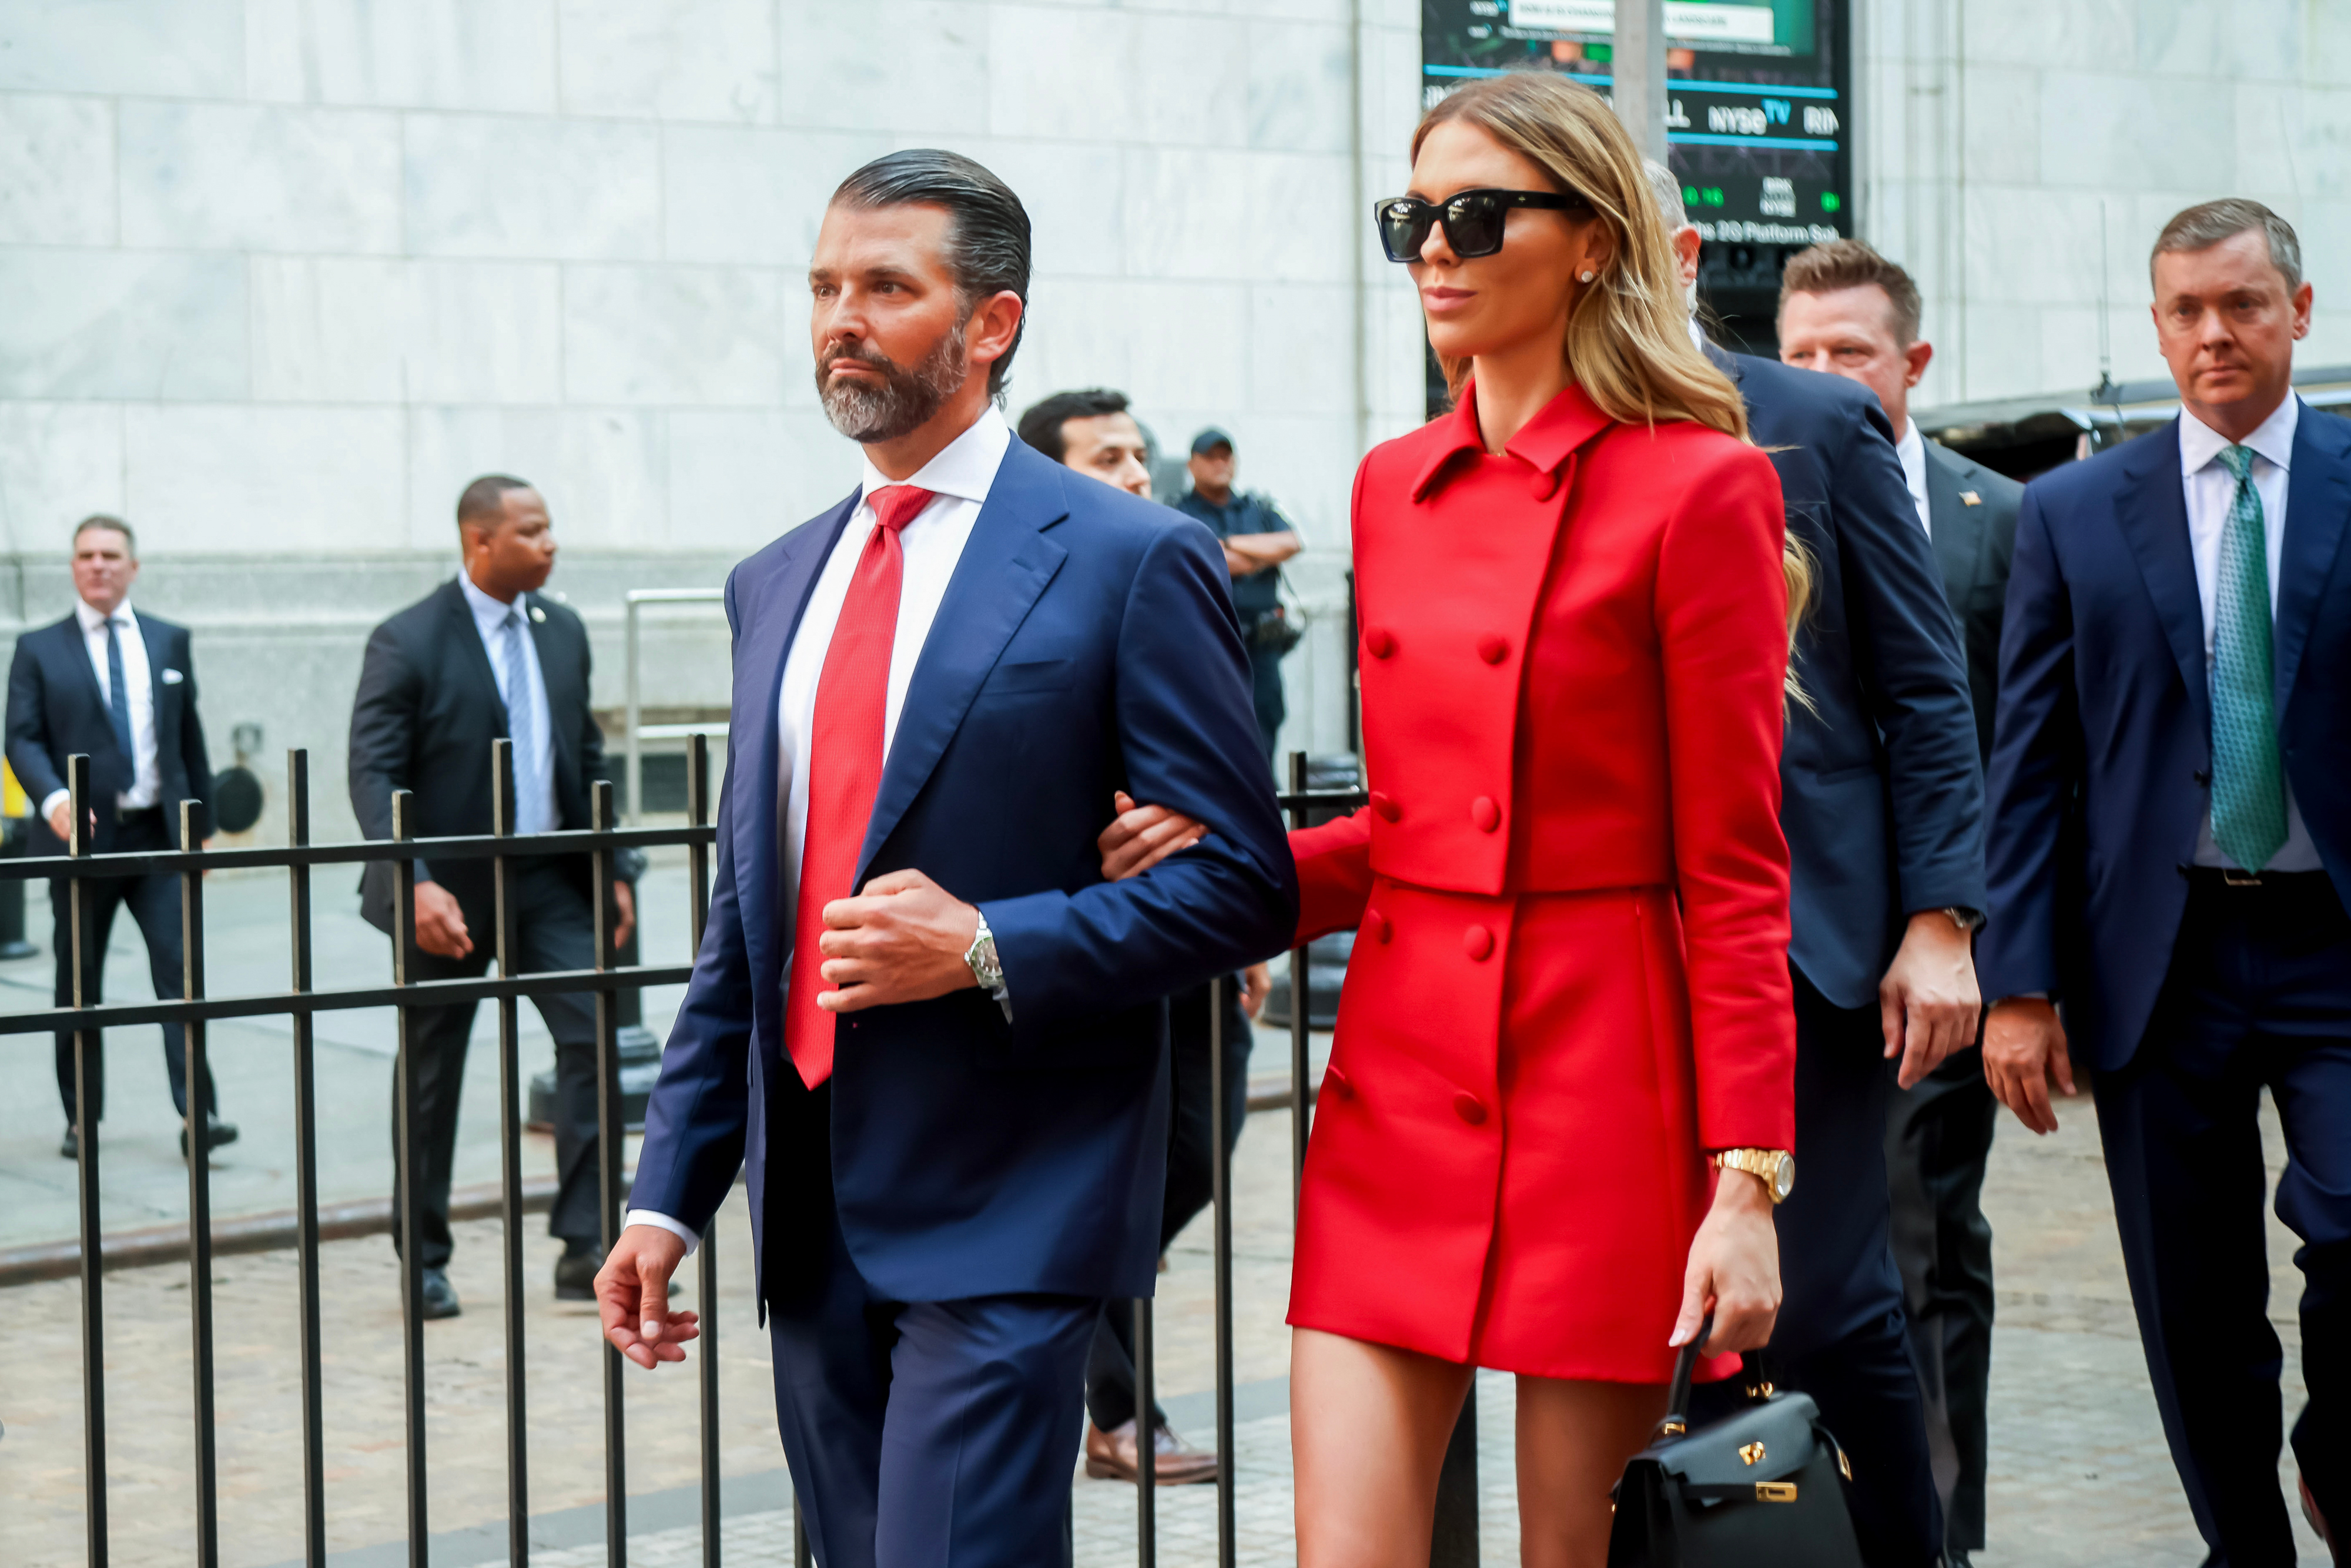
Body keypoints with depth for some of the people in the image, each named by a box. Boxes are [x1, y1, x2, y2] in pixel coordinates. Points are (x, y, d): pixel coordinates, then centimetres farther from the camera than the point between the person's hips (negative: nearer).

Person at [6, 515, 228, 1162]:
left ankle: (198, 1115, -13)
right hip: (82, 836, -1)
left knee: (180, 969, -10)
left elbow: (189, 736, 13)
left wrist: (201, 825, 11)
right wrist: (53, 798, -23)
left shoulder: (169, 642, 11)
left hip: (158, 836, 1)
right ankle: (82, 1120, 16)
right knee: (79, 987, 6)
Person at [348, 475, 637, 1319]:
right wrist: (416, 884, -27)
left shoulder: (562, 630, 8)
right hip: (449, 891, -5)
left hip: (549, 877, 5)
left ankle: (585, 1249, -4)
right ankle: (424, 1262, 18)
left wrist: (611, 867, 9)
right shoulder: (408, 642, -11)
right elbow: (373, 774, -15)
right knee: (431, 1074, 6)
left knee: (595, 1034, -8)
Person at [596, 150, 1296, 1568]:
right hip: (816, 1219, 7)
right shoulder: (778, 587, 15)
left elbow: (1243, 884, -8)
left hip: (1004, 1218, -7)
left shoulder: (1132, 563, -5)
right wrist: (674, 1187, 12)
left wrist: (987, 950, -18)